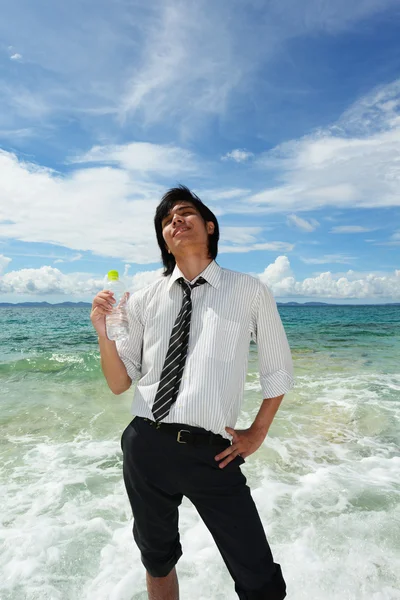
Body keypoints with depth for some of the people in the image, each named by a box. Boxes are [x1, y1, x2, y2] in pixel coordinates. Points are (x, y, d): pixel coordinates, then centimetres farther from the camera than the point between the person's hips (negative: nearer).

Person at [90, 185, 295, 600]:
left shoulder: (249, 292, -1)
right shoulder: (143, 301, 3)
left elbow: (278, 371, 9)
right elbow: (120, 384, 5)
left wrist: (257, 433, 6)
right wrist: (103, 332, -10)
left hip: (211, 453, -2)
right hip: (147, 446, 3)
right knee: (157, 562, 24)